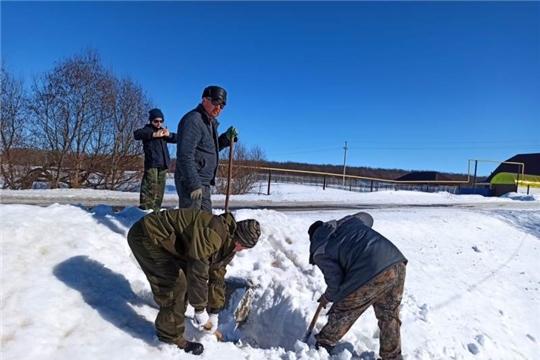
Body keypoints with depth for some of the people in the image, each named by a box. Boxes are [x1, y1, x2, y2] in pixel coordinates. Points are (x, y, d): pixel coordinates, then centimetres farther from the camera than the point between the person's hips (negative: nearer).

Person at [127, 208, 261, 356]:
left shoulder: (227, 244, 3)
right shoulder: (213, 233, -31)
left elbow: (217, 278, 12)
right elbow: (197, 273, -30)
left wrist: (214, 313, 15)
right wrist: (200, 310, -17)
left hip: (163, 239, 10)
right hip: (145, 237, -9)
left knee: (183, 280, 16)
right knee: (175, 285, -11)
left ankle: (174, 318, 40)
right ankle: (171, 339, 6)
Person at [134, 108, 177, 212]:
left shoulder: (163, 131, 22)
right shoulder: (147, 129, 3)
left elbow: (177, 139, 16)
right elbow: (136, 134, -18)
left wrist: (169, 135, -6)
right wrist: (154, 134, -29)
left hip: (163, 164, 7)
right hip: (151, 163, -6)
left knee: (160, 188, 8)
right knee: (150, 187, -14)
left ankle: (156, 209, 15)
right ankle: (145, 209, -14)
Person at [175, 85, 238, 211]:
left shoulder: (210, 122, 16)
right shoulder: (193, 120, -15)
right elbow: (185, 155, -22)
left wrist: (227, 138, 7)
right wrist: (194, 184, -24)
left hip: (204, 183, 10)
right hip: (191, 182, -10)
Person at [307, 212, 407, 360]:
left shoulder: (319, 251, 6)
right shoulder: (348, 221, 23)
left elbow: (335, 281, 2)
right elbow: (367, 218, 44)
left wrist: (327, 297, 24)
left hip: (370, 275, -6)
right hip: (398, 264, 6)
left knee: (342, 312, 17)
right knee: (389, 316, 25)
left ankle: (323, 346, 35)